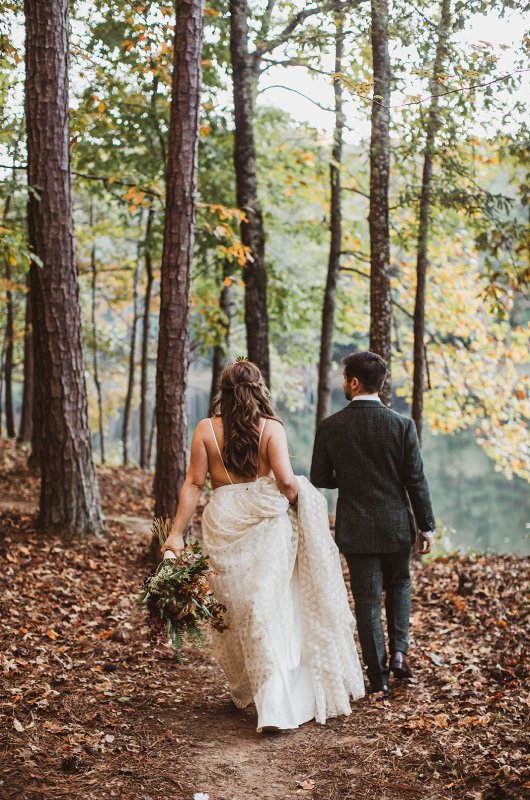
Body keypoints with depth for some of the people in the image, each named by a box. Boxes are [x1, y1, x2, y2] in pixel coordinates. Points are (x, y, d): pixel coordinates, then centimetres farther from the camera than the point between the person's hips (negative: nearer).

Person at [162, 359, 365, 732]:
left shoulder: (206, 429, 0)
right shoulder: (270, 428, -5)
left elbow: (194, 484, -2)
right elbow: (285, 480, -15)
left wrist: (177, 534, 0)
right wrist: (297, 500, 6)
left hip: (224, 526, 2)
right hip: (267, 523, -2)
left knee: (236, 609, 17)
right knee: (269, 610, 2)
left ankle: (247, 691, 29)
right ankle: (273, 706, -5)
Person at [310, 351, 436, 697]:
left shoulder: (330, 427, -8)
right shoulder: (402, 424, -9)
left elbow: (320, 479, -1)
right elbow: (416, 480, -7)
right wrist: (426, 525, 3)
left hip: (355, 529, 0)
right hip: (397, 525, 0)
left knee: (368, 600, 8)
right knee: (399, 584, 25)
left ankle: (378, 677, 11)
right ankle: (399, 652, 11)